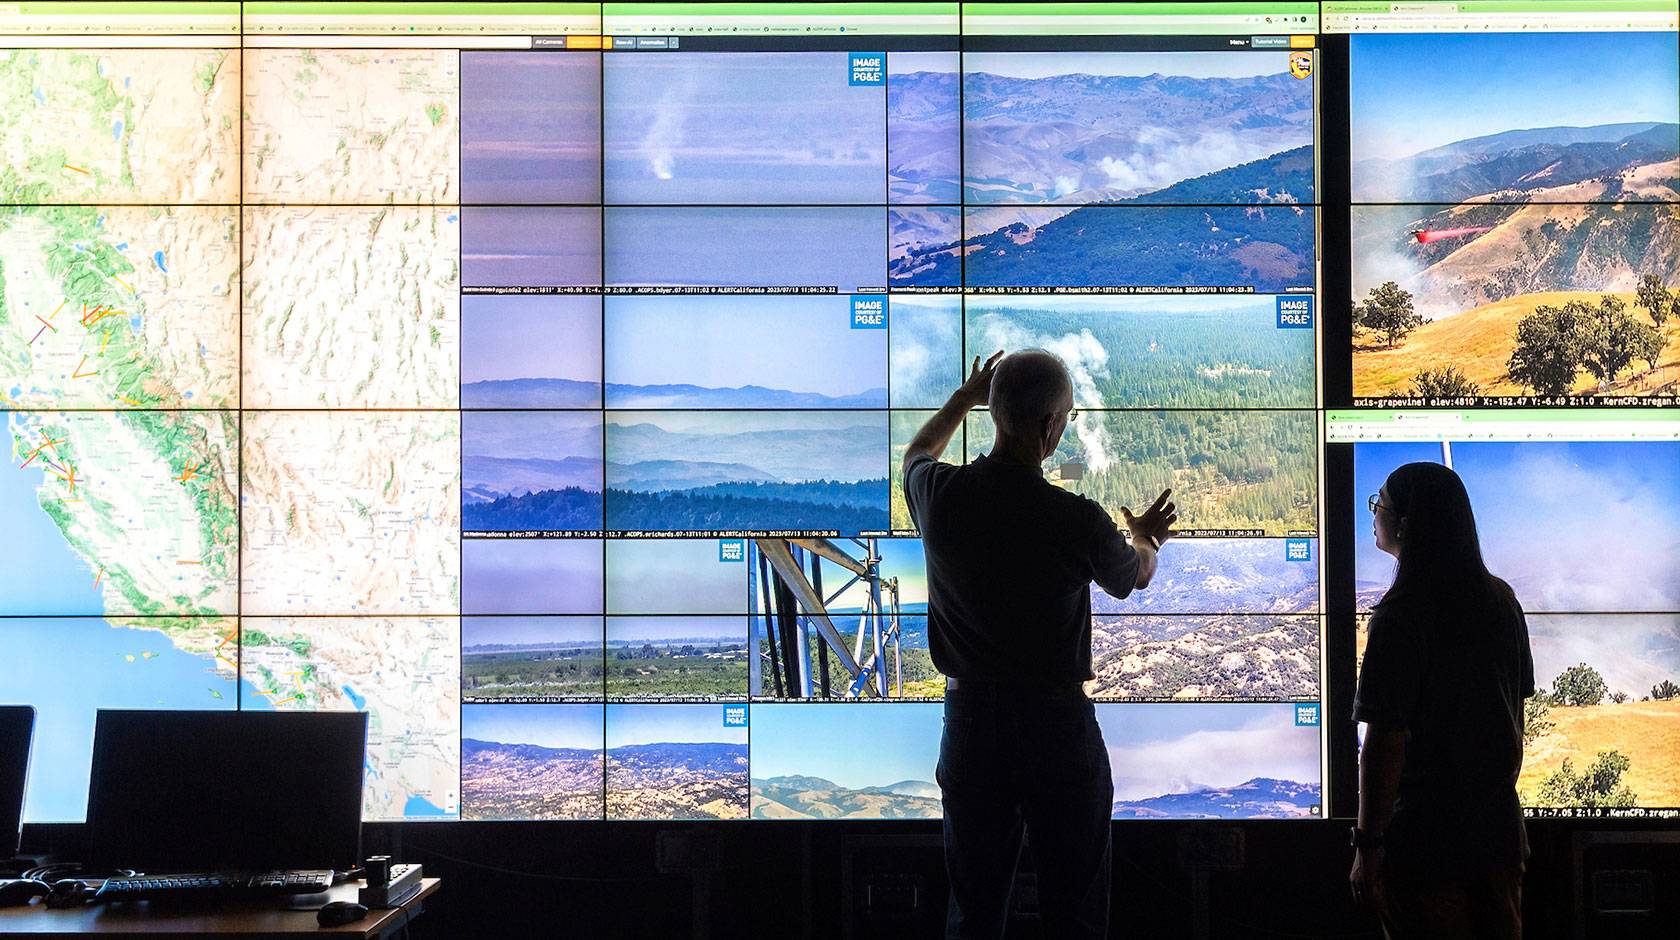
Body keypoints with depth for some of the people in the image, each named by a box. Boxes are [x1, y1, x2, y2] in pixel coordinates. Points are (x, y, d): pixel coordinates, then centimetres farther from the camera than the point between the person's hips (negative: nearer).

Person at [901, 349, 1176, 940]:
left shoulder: (941, 495, -8)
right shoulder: (1080, 521, -17)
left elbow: (918, 453, 20)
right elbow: (1135, 577, 7)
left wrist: (963, 400, 36)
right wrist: (1146, 540, 31)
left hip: (970, 718, 4)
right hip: (1058, 722, -4)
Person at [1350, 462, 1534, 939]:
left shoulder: (1400, 616, -19)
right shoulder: (1501, 599, 3)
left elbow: (1385, 742, -20)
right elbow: (1518, 704, 13)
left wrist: (1367, 845, -14)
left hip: (1425, 838, -7)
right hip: (1499, 828, 7)